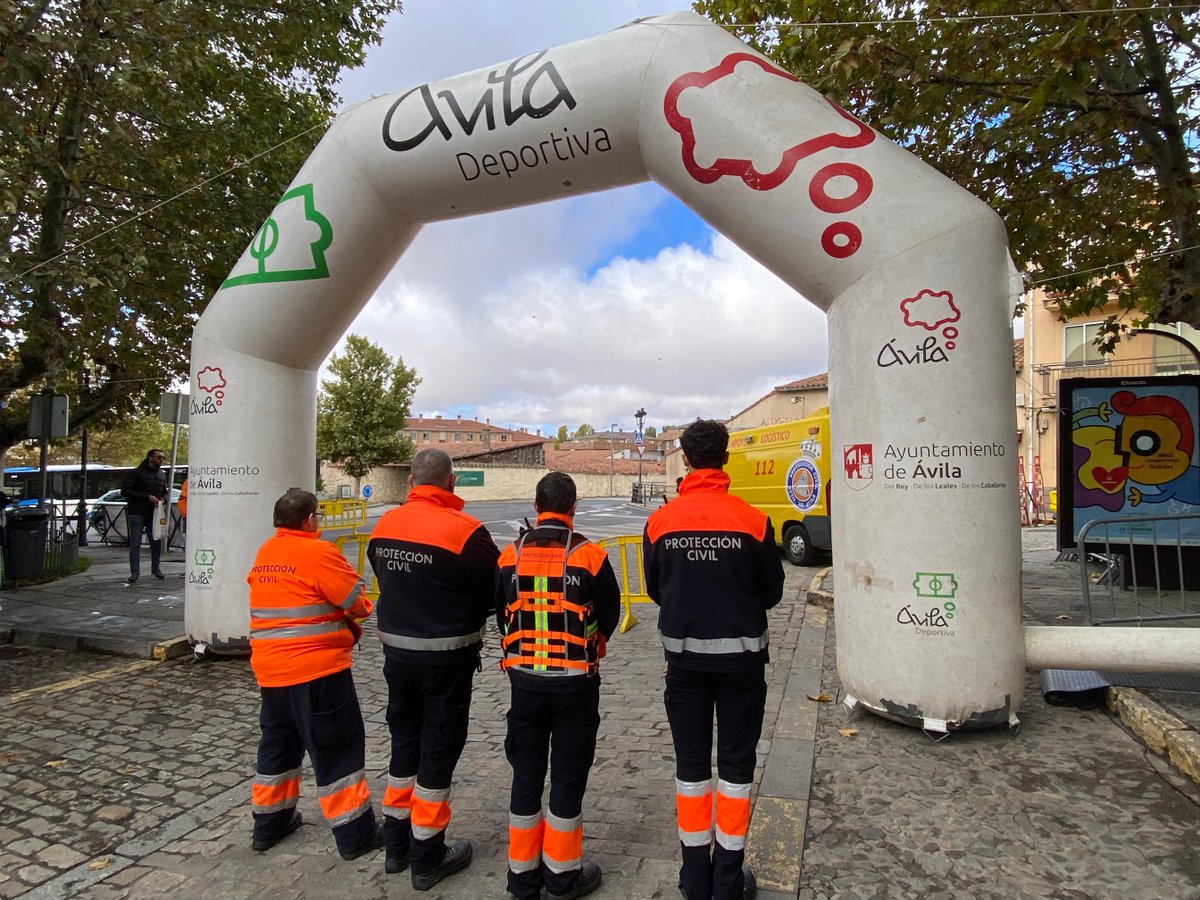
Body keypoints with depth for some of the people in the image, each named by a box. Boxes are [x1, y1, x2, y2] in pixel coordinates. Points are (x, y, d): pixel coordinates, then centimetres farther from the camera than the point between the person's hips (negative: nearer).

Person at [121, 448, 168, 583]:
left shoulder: (162, 475, 12)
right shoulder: (137, 473, -8)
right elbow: (124, 491, -14)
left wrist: (163, 499, -1)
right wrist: (147, 497, -19)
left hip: (154, 515, 5)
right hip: (137, 514, -5)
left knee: (156, 543, 10)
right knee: (135, 545, 0)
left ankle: (155, 569, 25)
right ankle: (135, 572, 7)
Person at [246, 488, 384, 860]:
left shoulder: (264, 553, 8)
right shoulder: (317, 552, -16)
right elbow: (358, 602, -14)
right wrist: (350, 621, 8)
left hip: (269, 668, 8)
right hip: (317, 668, -8)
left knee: (278, 742, 23)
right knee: (337, 748, 2)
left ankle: (269, 821, 35)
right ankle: (355, 833, 10)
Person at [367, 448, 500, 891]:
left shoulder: (383, 526, -3)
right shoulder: (464, 530, -20)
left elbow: (385, 582, 7)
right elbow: (496, 593, -13)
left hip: (397, 650, 6)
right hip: (447, 657, -5)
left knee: (404, 741, 21)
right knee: (439, 749, 9)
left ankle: (397, 845, 35)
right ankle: (428, 857, 23)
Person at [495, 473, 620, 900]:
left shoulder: (511, 556, -4)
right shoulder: (589, 555, -12)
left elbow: (502, 615, 7)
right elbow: (610, 615, -1)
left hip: (524, 678, 3)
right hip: (575, 681, -3)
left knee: (526, 772, 16)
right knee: (568, 775, 11)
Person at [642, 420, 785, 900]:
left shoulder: (659, 522, -10)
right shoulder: (753, 521, -14)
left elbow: (654, 589, 2)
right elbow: (772, 592, -3)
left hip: (684, 656, 1)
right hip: (741, 655, -1)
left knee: (690, 763, 15)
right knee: (736, 764, 14)